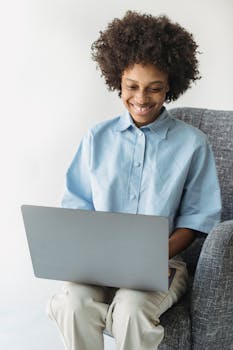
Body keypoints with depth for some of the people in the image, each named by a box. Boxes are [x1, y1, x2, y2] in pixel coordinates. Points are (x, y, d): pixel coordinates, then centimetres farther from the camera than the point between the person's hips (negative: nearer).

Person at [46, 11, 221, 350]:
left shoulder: (193, 143, 1)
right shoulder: (97, 138, 8)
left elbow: (198, 216, 2)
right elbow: (77, 204, 10)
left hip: (163, 262, -1)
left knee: (130, 309, -33)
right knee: (74, 303, -29)